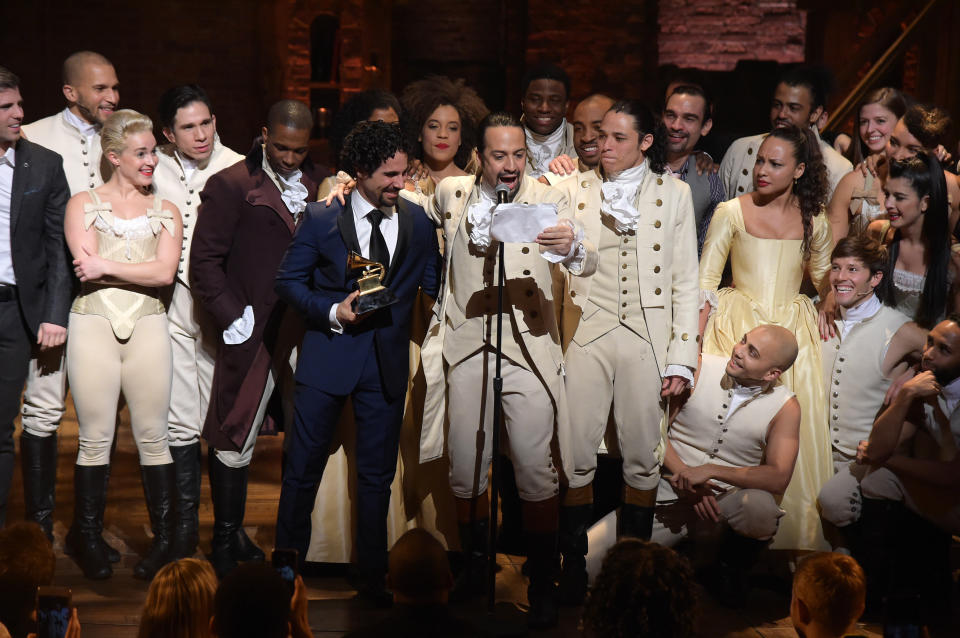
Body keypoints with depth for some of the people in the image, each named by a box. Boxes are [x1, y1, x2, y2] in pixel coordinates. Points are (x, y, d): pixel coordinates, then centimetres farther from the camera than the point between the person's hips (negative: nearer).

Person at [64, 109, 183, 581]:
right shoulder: (82, 204, 7)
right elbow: (86, 268, -7)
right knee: (95, 439, 1)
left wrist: (107, 267, -8)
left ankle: (164, 540, 9)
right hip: (93, 325, -1)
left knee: (153, 437, 2)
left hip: (147, 326, 1)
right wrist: (140, 270, -6)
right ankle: (88, 540, 11)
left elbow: (165, 272, -4)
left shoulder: (165, 212, 11)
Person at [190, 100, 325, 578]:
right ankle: (226, 543, 14)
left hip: (307, 333, 5)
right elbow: (205, 262, -5)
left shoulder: (320, 186, 10)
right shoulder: (230, 187, -4)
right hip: (255, 335, -4)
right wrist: (233, 317, -11)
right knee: (234, 439, 1)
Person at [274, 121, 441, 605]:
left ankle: (372, 578, 20)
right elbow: (289, 281, 1)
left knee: (377, 474, 8)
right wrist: (332, 311, -13)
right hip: (328, 356, -2)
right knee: (304, 465, 4)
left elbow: (435, 286, 8)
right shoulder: (321, 219, -3)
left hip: (387, 362, 2)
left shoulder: (418, 223, 3)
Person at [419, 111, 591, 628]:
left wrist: (572, 249, -37)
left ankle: (542, 584, 8)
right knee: (465, 466, 7)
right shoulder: (451, 194, 6)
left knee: (536, 470, -3)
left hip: (528, 349, -2)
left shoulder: (548, 202, -2)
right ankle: (475, 563, 26)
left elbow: (586, 264, -17)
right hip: (465, 348, 3)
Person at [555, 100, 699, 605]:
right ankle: (573, 567, 10)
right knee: (577, 458, -2)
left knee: (641, 458, 5)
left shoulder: (673, 193, 7)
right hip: (587, 335, 1)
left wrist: (681, 356, -2)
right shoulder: (577, 190, 9)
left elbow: (686, 280, 4)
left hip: (646, 336, 0)